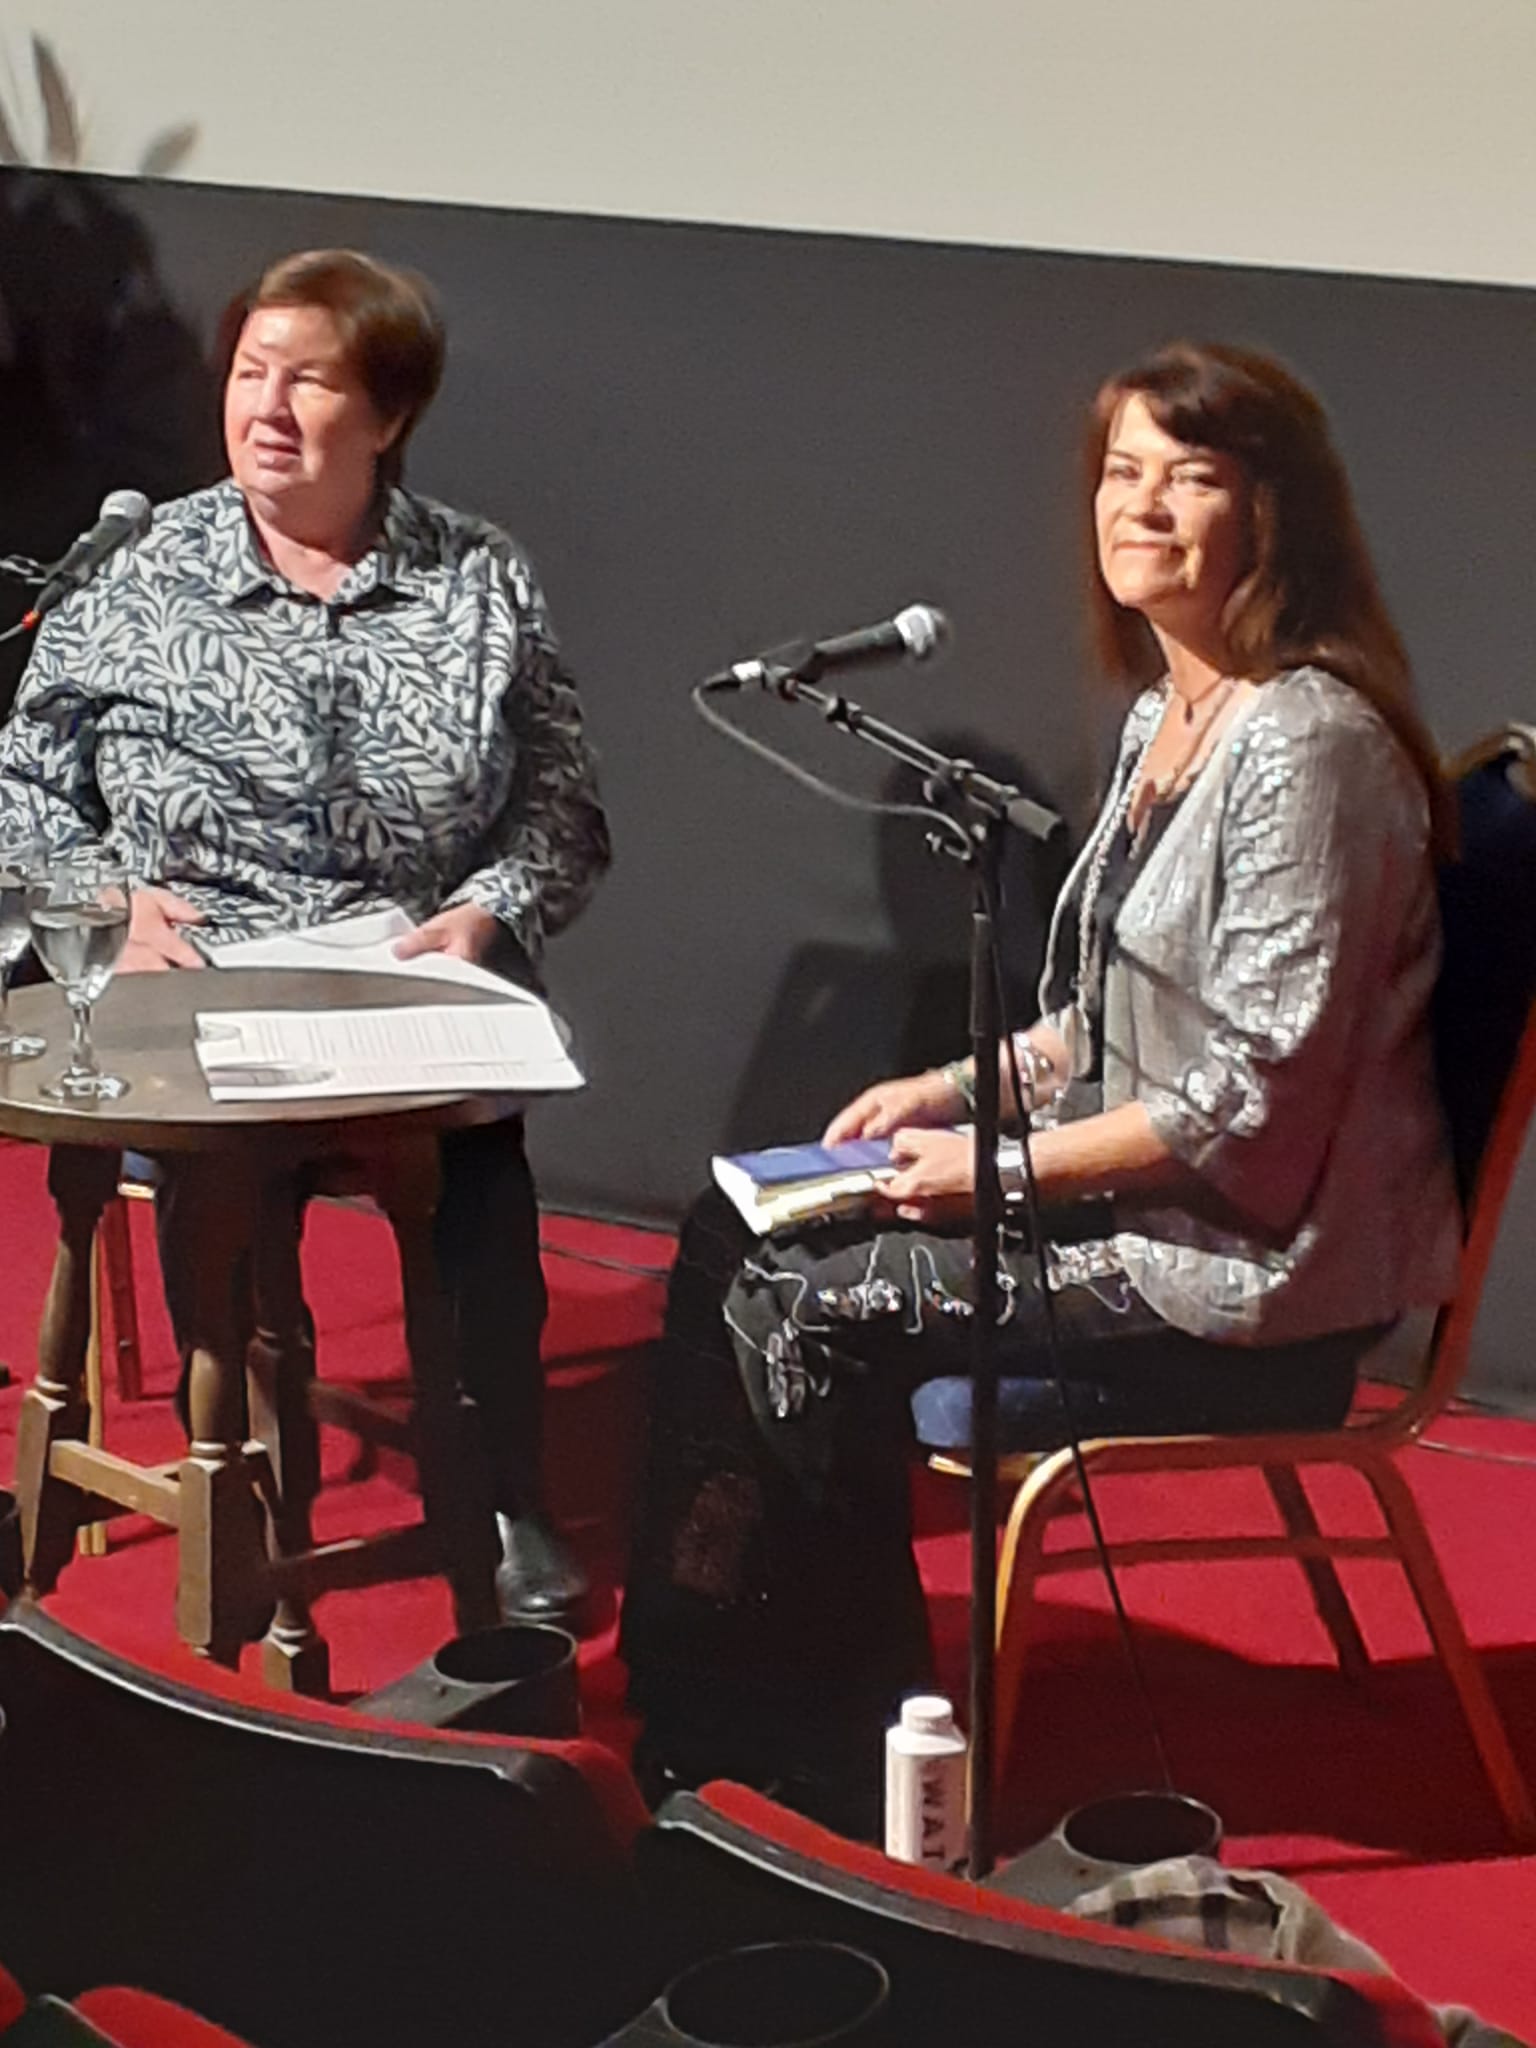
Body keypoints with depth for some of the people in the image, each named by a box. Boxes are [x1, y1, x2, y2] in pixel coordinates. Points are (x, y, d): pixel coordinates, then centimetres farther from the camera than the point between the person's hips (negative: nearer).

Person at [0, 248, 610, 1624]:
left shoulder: (486, 585, 8)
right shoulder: (136, 582, 9)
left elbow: (565, 812, 10)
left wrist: (487, 913, -8)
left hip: (418, 988, 0)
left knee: (477, 1149, -32)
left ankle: (507, 1502, -17)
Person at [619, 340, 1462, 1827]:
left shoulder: (1309, 746, -20)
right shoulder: (1160, 717, 10)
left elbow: (1257, 1091, -23)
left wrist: (1006, 1163, -17)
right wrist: (960, 1085, 6)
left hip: (1254, 1268, -10)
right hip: (1131, 1192, 10)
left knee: (801, 1309, -12)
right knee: (730, 1241, 2)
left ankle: (841, 1767, 7)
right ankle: (688, 1690, 7)